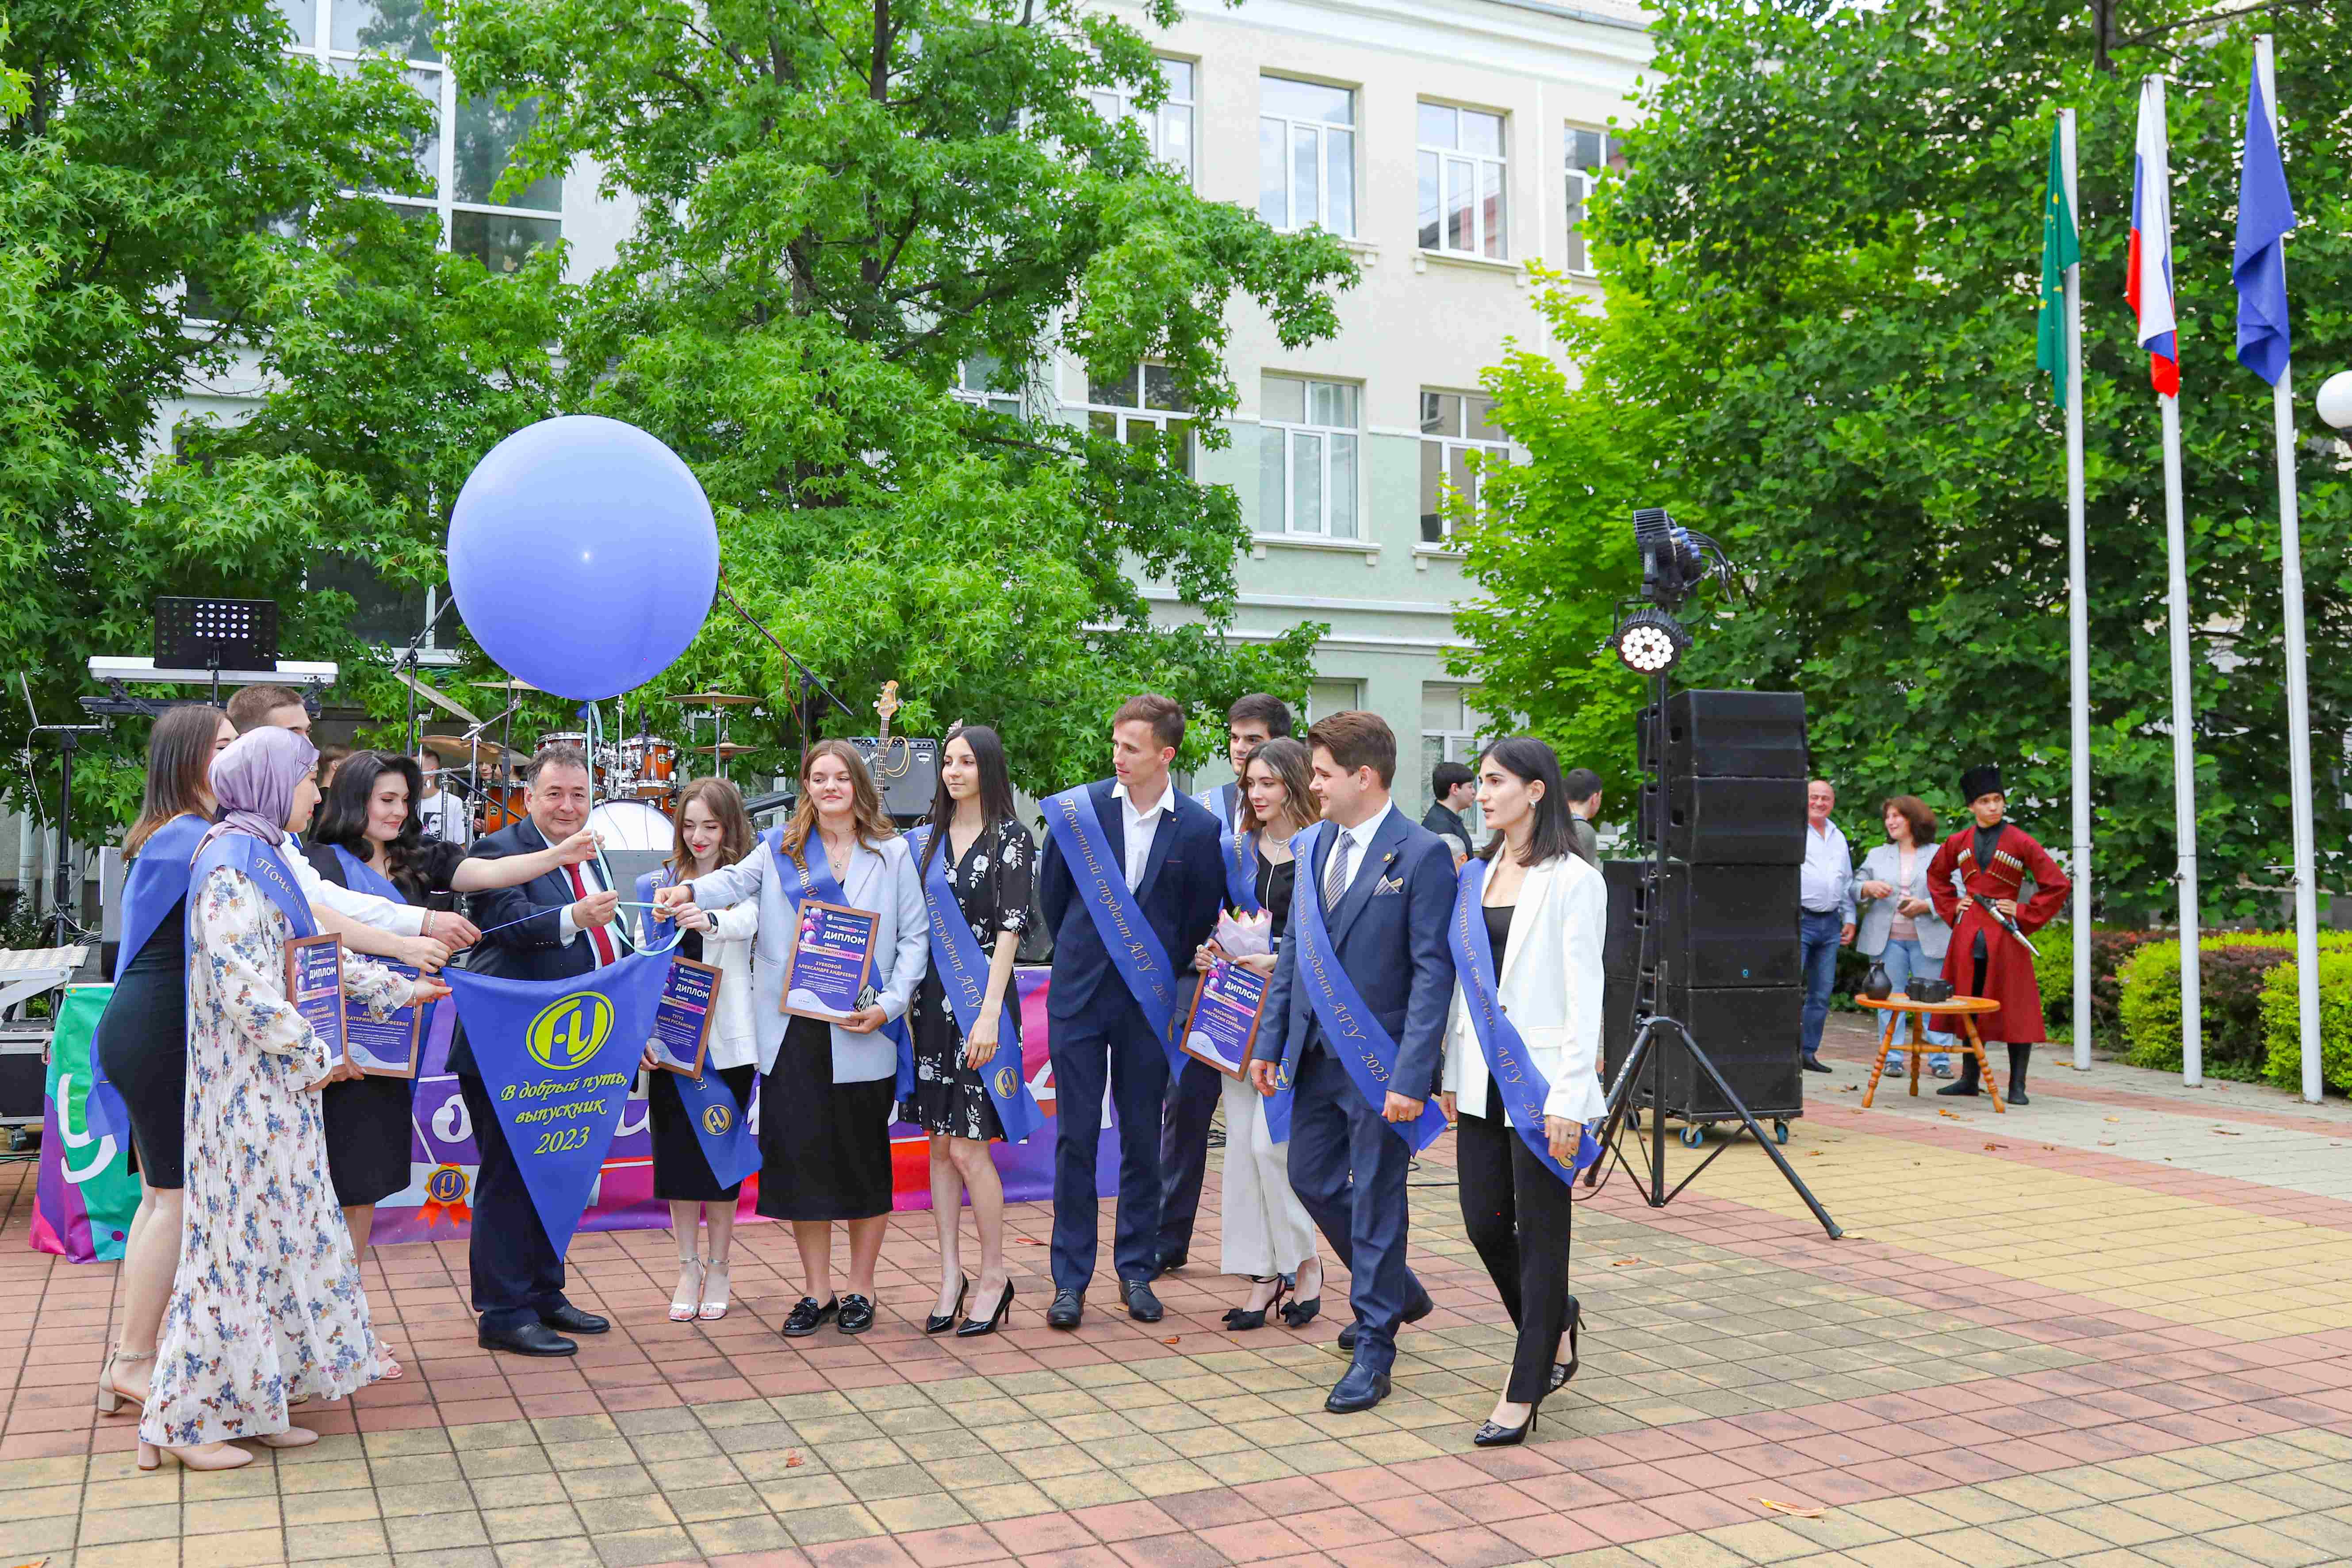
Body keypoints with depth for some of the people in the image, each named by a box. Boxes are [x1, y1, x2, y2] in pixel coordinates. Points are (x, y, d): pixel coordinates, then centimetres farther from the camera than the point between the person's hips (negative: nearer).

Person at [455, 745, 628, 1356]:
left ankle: (544, 1295, 29)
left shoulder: (588, 855, 14)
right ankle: (504, 1314, 6)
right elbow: (512, 924, -29)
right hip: (509, 1048, -8)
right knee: (508, 1177, -1)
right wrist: (575, 917, -45)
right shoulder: (499, 850, -12)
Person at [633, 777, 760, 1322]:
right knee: (677, 1150, 5)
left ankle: (718, 1267, 15)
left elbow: (748, 920, -22)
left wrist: (710, 920, -45)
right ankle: (688, 1266, 16)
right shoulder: (660, 883, 9)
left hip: (726, 1039, -3)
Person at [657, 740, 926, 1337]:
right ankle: (816, 1291, 16)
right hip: (793, 1031, 1)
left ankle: (859, 1289, 19)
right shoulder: (783, 849, 11)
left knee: (863, 1158, 4)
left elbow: (915, 935, 5)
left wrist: (890, 1004, -8)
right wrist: (691, 891, -29)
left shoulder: (891, 853, 7)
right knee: (800, 1155, 3)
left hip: (861, 1034, -1)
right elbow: (740, 879, -8)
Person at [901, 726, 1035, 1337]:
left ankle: (994, 1274, 8)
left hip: (979, 1000, -6)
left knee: (968, 1145, -6)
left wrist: (989, 1012, -18)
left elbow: (1010, 930, -11)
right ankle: (951, 1273, 16)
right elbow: (915, 922, 15)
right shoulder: (931, 838, 13)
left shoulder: (1012, 840, -5)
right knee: (940, 1142, 8)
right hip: (931, 999, 6)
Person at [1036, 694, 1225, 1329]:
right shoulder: (1077, 808, -3)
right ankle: (1070, 1279, 11)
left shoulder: (1198, 828, -4)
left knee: (1144, 1139, 8)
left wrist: (1162, 974, 9)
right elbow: (1050, 895, 9)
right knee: (1075, 1138, 2)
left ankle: (1137, 1269, 21)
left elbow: (1202, 918, 7)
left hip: (1148, 1003, 0)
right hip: (1080, 996, 0)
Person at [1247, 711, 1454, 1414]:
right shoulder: (1319, 843, 7)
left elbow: (1433, 973, -17)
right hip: (1319, 1053, 7)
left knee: (1376, 1199, 3)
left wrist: (1412, 1078, -21)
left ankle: (1373, 1349, 18)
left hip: (1380, 1062, -7)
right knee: (1311, 1180, 16)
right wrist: (1271, 1040, 10)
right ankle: (1396, 1293, 38)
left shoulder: (1423, 855, -15)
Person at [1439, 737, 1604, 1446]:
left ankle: (1524, 1391, 10)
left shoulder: (1573, 881, -9)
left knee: (1541, 1232, 2)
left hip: (1542, 1077, -7)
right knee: (1484, 1223, 10)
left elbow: (1584, 996, -13)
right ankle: (1555, 1325, 35)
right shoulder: (1479, 875, 11)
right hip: (1484, 1079, 7)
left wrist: (1568, 1097, -17)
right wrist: (1452, 1073, 12)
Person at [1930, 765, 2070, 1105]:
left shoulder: (2021, 843, -5)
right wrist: (1951, 909, 12)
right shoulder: (1958, 843, 6)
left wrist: (2024, 915, -7)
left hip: (2005, 937, -4)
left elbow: (2058, 885, -4)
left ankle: (2017, 1086, 3)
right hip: (1968, 937, 4)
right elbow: (1936, 876, 24)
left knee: (2014, 1009, -2)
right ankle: (1969, 1079, 19)